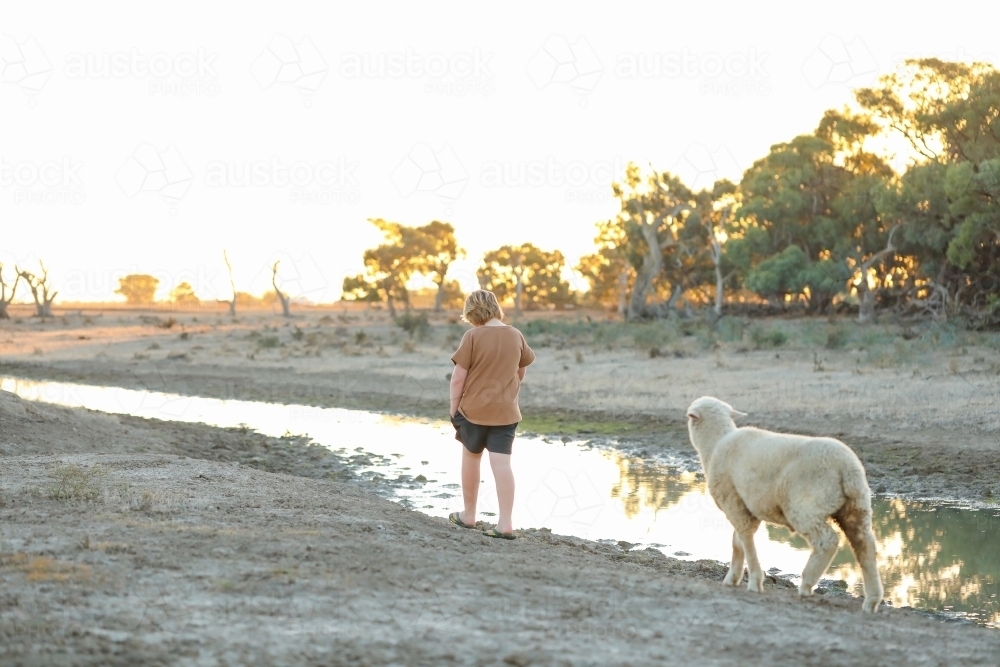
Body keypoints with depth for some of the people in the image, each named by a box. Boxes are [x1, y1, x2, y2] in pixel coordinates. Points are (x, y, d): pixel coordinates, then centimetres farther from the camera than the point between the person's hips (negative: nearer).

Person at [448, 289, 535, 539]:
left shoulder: (473, 336, -12)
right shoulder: (516, 336, 2)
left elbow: (458, 377, -12)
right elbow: (521, 373, 16)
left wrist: (454, 409, -3)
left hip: (474, 408, -3)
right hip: (506, 411, 3)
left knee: (471, 457, 17)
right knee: (502, 464, -2)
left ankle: (469, 515, 27)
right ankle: (505, 523, -10)